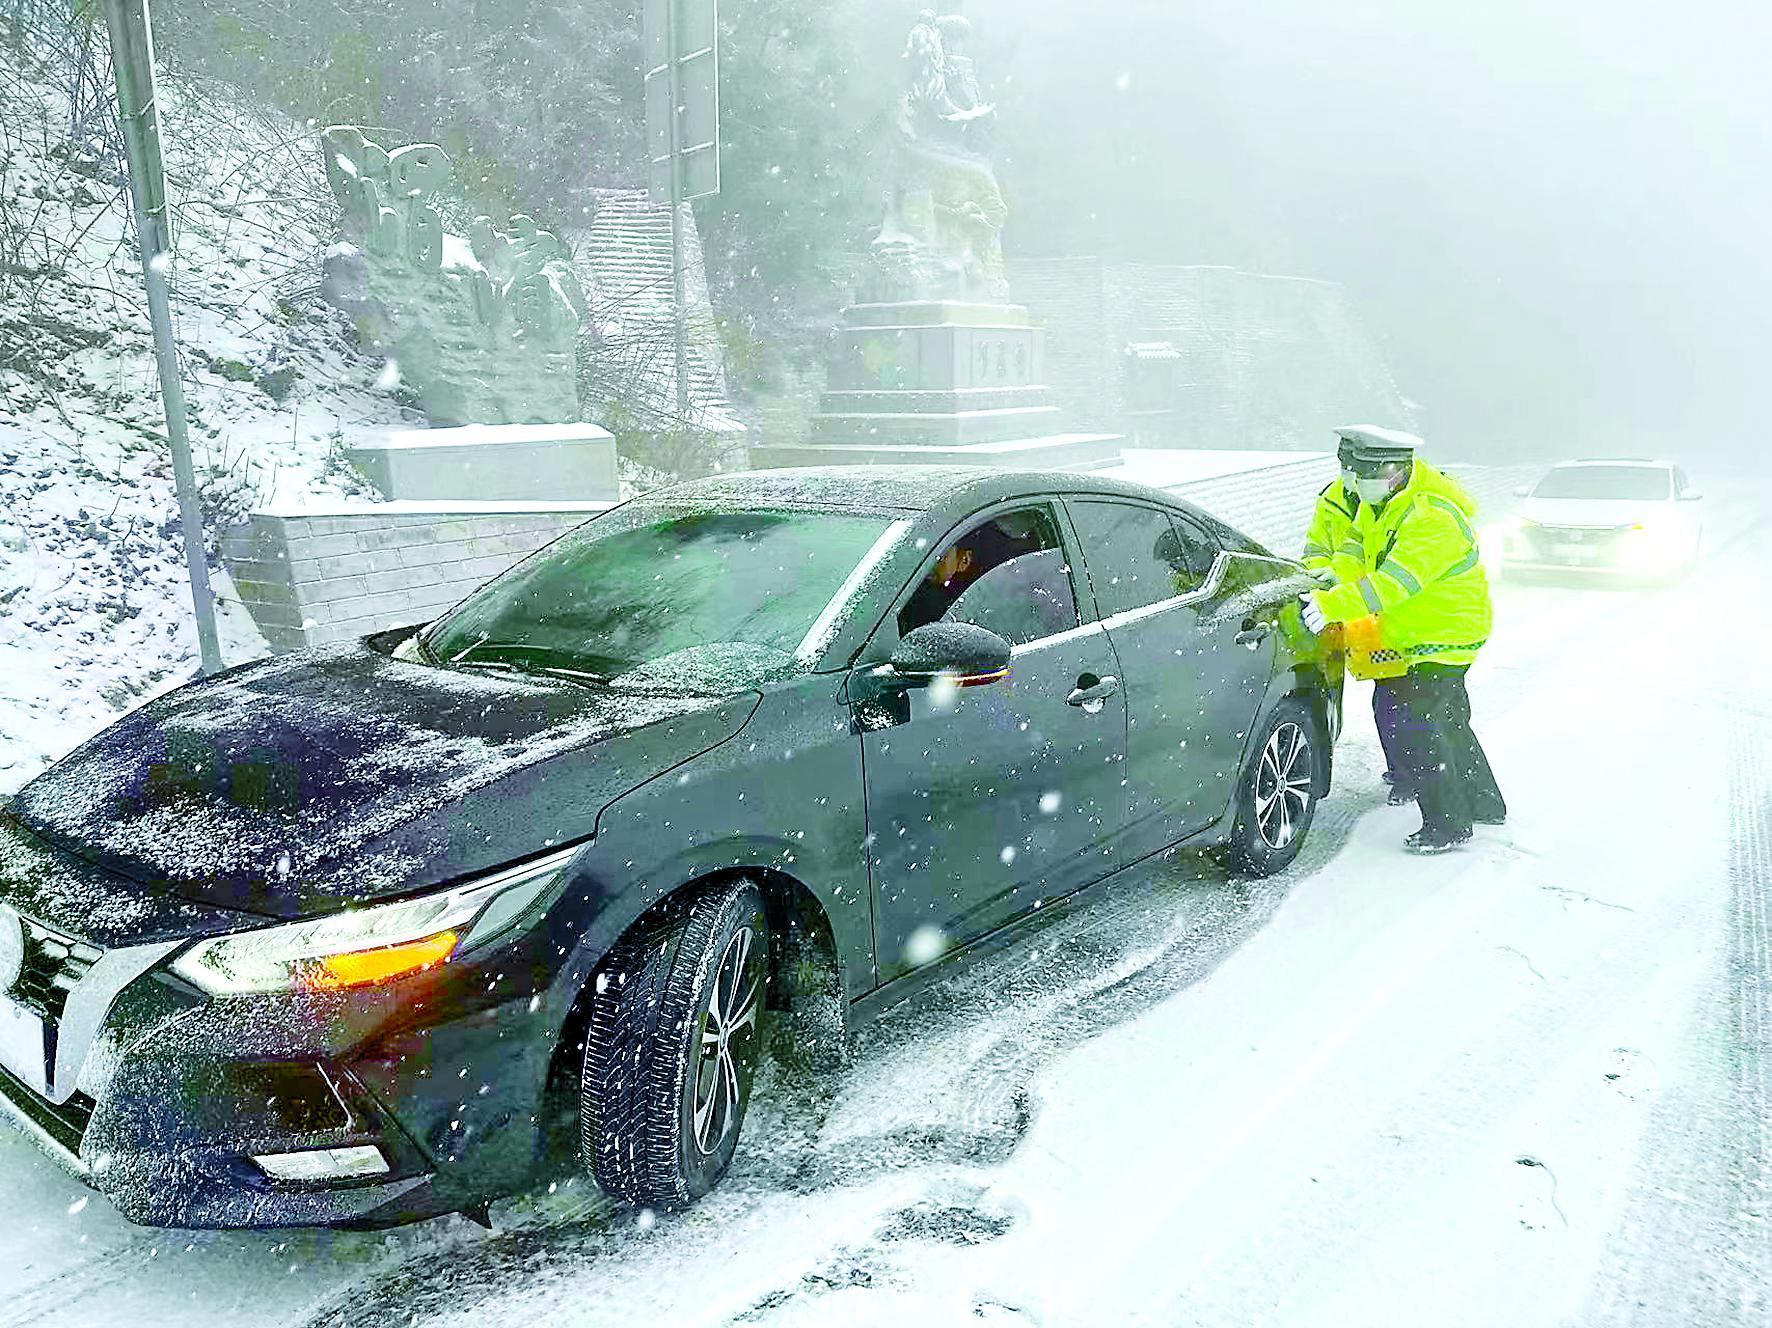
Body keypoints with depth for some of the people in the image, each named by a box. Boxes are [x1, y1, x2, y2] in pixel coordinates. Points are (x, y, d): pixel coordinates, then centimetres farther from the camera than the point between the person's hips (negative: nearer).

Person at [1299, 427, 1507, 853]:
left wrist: (1333, 605, -42)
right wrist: (1334, 576, -5)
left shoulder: (1433, 518, -29)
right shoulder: (1379, 500, 1)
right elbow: (1359, 543, 15)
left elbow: (1396, 581, -38)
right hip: (1419, 633, 10)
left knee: (1417, 723, -11)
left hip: (1446, 634, -10)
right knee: (1449, 721, 21)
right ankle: (1484, 804, 38)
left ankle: (1448, 825, 0)